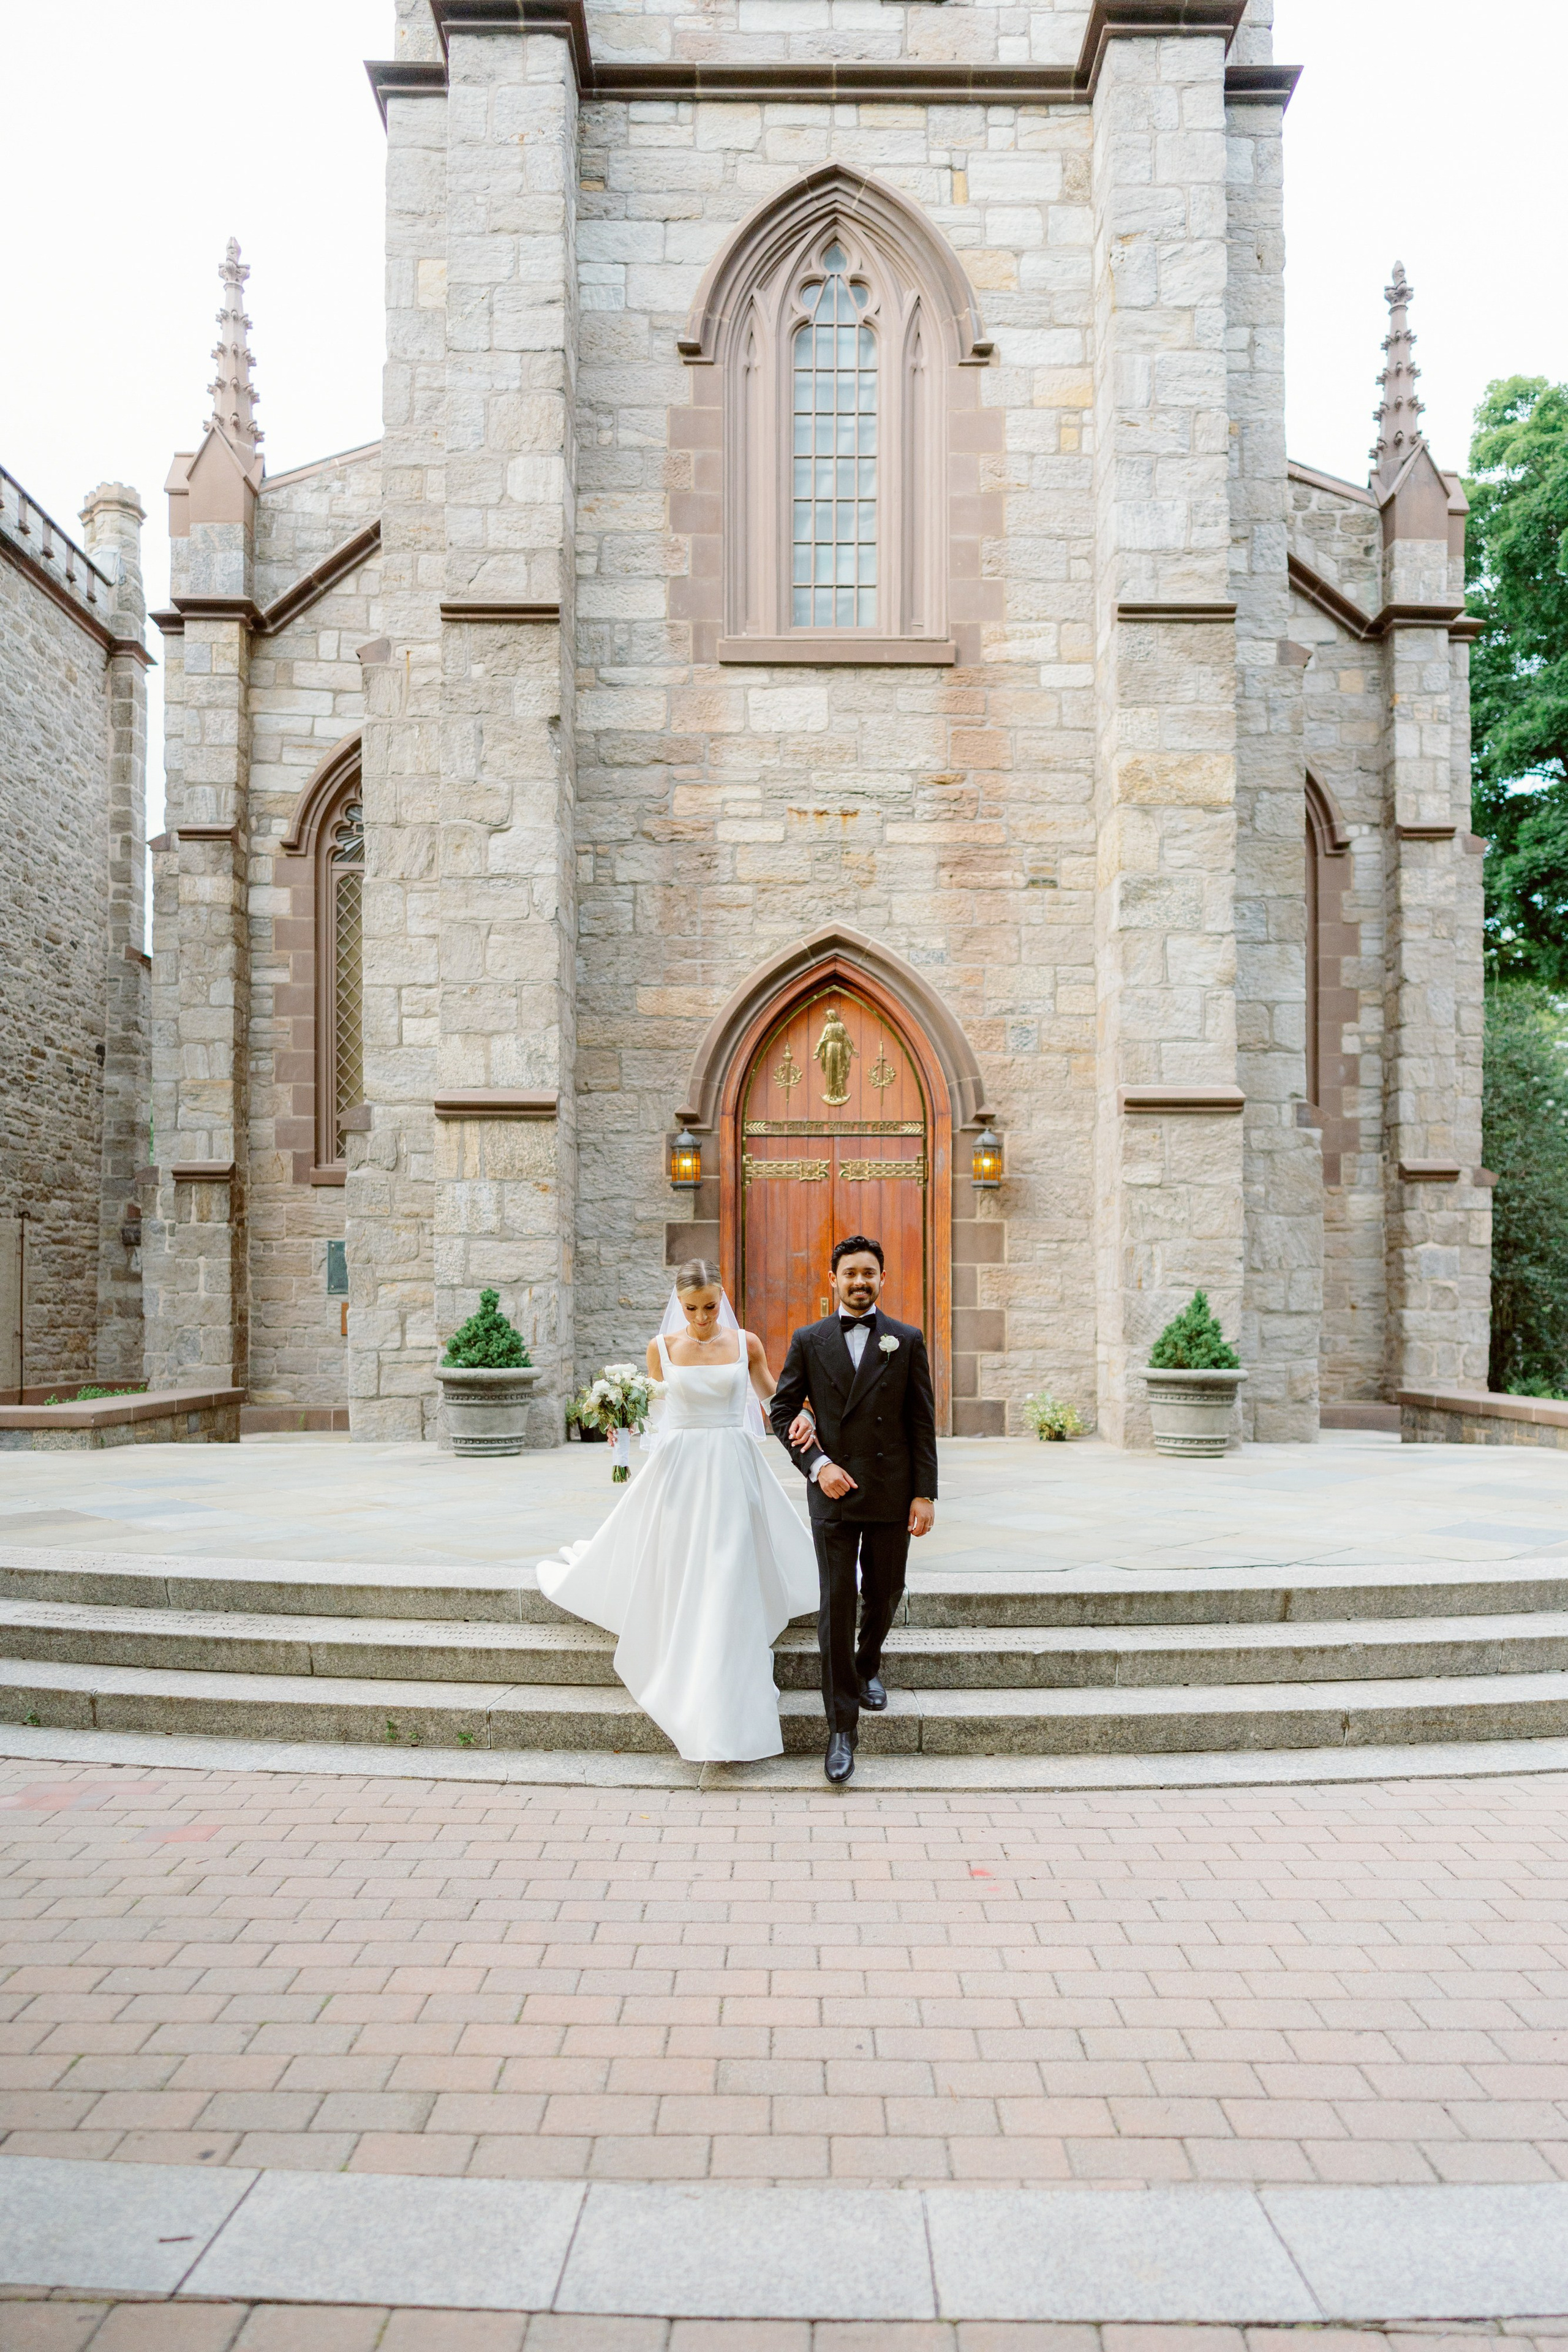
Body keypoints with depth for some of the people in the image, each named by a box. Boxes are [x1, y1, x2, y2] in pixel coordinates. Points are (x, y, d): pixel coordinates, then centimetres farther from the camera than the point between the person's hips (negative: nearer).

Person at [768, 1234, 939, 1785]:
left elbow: (923, 1423, 1)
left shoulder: (907, 1341, 2)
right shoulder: (809, 1341, 3)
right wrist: (817, 1464, -10)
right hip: (834, 1492, -1)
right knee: (836, 1606, -3)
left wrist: (925, 1494, -4)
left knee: (884, 1595, 13)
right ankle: (842, 1725, 3)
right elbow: (781, 1409, 4)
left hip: (892, 1492, 1)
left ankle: (868, 1665, 44)